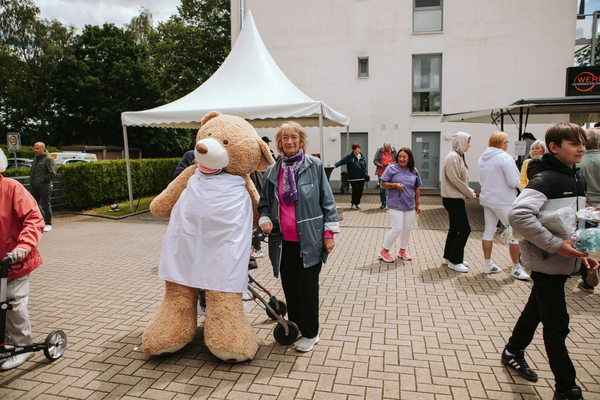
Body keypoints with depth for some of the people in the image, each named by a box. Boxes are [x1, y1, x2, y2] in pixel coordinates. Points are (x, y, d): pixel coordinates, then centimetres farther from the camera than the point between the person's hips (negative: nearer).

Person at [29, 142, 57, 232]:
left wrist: (43, 180, -16)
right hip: (34, 187, 8)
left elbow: (53, 174, -12)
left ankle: (48, 224, 6)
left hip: (44, 187, -8)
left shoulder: (48, 159, -8)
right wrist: (31, 183, 14)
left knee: (45, 205, -4)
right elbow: (32, 172, 25)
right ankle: (42, 220, 27)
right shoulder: (35, 158, 17)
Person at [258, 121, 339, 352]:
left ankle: (310, 334, 20)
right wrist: (265, 219, -3)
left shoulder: (314, 166, -2)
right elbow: (264, 202, 17)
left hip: (309, 240, -4)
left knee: (307, 287, 2)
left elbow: (327, 200, -1)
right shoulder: (272, 171, 7)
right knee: (289, 286, 13)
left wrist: (329, 232, -4)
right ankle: (294, 327, 32)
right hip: (283, 241, 4)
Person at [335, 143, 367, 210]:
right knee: (356, 190, -10)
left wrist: (365, 172, 15)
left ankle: (358, 203, 23)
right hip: (353, 178, -5)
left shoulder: (361, 156, 12)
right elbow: (342, 161, -11)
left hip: (362, 177, 5)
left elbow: (365, 164, 24)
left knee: (360, 191, 6)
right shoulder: (349, 157, -4)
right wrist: (335, 165, -25)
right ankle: (353, 204, 7)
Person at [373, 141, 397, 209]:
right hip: (381, 173, 1)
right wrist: (381, 165, -13)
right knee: (382, 189, 2)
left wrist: (391, 163, -12)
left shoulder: (393, 152, 5)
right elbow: (375, 161, 3)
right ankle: (383, 203, 16)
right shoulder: (379, 151, 5)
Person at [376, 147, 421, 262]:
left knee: (407, 229, 10)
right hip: (396, 205, -5)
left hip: (410, 205, 5)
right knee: (397, 229, -9)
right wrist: (395, 185, -19)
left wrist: (418, 204, 14)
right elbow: (383, 184, -2)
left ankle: (402, 250, 29)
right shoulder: (392, 168, -3)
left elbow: (417, 189, 15)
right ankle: (384, 252, 5)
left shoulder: (414, 171, 9)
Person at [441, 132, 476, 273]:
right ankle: (454, 261, 2)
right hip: (453, 199, -10)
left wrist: (469, 191, 4)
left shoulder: (458, 157, 15)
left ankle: (448, 257, 25)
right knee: (465, 229, -6)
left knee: (455, 228, 15)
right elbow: (455, 180, -19)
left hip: (455, 199, 10)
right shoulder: (453, 157, -16)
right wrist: (470, 193, -9)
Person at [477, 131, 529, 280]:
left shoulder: (482, 158, 7)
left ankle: (487, 264, 19)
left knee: (489, 230, 12)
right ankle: (516, 268, 9)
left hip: (486, 199, 7)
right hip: (503, 201, -7)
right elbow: (514, 181, -18)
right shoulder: (505, 158, -15)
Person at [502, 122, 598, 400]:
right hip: (546, 262, -9)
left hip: (564, 262, 9)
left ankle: (513, 352, 41)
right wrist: (555, 244, -28)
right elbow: (518, 215, -32)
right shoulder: (546, 179, -19)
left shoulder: (578, 180, 10)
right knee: (557, 325, 1)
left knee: (536, 310, 22)